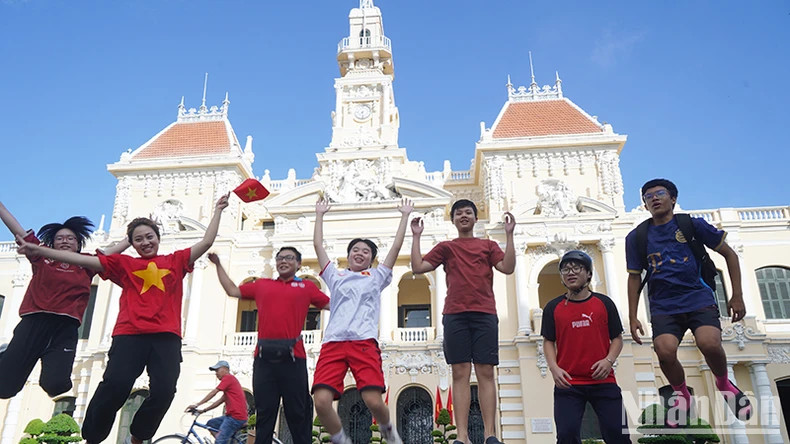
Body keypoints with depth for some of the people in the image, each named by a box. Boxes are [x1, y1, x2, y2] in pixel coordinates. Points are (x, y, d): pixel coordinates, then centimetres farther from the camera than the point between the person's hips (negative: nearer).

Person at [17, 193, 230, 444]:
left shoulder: (175, 261, 17)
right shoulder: (124, 264, 16)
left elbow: (206, 242, 16)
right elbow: (82, 259, 11)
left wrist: (218, 211, 18)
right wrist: (38, 250, 6)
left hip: (166, 336, 1)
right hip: (129, 334, 0)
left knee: (164, 390, -12)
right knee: (115, 385, -17)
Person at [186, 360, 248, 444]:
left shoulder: (228, 378, -5)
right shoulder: (231, 379, 24)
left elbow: (213, 393, -8)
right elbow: (220, 401, 22)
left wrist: (197, 405, -5)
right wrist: (204, 410, 18)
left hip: (235, 417, -10)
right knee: (210, 424, 15)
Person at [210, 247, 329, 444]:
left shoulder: (306, 286, 12)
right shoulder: (262, 285, 18)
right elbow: (232, 290, 27)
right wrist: (218, 264, 29)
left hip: (293, 357, -2)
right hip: (264, 357, 2)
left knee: (298, 415, 2)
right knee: (264, 414, 6)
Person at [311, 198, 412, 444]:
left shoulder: (376, 276, 22)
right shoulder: (335, 276, 25)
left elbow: (395, 247, 20)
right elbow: (318, 245, 27)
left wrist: (405, 216, 24)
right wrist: (319, 215, 33)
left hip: (365, 342, -1)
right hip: (333, 343, 2)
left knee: (374, 401, -16)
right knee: (321, 401, -17)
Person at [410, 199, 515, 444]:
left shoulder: (488, 245, 17)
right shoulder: (446, 247, 17)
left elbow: (507, 267, 1)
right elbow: (418, 267, 8)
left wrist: (509, 234, -3)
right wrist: (416, 237, 7)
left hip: (484, 314, 0)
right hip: (455, 315, 0)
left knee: (485, 373, -4)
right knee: (460, 373, -4)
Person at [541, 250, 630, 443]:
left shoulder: (604, 303, 5)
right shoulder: (553, 307, 4)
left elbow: (617, 338, 9)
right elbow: (548, 341, 8)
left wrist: (609, 360, -9)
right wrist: (554, 368, -7)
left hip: (603, 381, 1)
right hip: (567, 384, 0)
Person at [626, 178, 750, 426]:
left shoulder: (692, 224, 3)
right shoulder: (636, 237, 6)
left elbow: (729, 254, 10)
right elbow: (634, 277, 11)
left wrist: (737, 295, 4)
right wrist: (633, 318, 7)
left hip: (698, 297, -1)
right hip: (663, 306, 1)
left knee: (709, 343, -27)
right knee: (665, 351, -24)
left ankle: (724, 384, 9)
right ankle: (682, 395, 9)